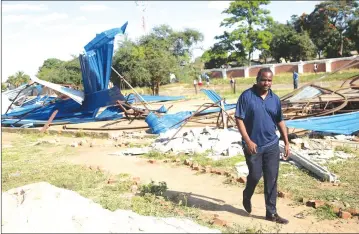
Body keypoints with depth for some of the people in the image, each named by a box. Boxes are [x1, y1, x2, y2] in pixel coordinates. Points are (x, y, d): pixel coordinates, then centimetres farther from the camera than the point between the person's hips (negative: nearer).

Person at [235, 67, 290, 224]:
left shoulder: (275, 99, 5)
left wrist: (286, 143, 8)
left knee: (272, 180, 6)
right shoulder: (246, 96, -9)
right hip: (253, 145, -4)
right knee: (255, 176, 7)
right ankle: (247, 196, 39)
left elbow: (280, 122, 12)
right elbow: (239, 119, -11)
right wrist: (248, 141, -18)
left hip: (272, 145, 4)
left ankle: (271, 213, 18)